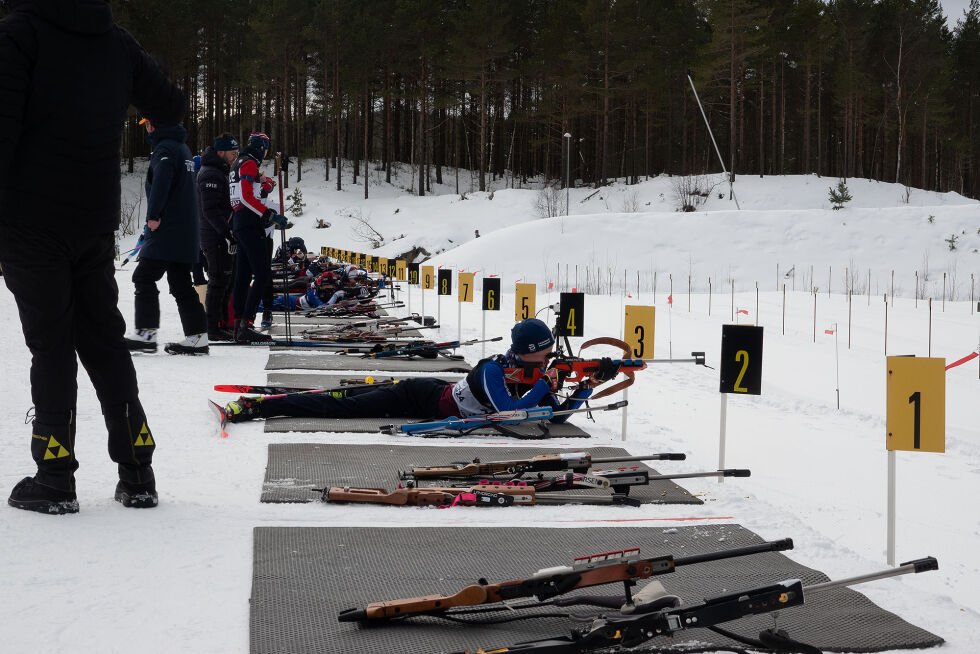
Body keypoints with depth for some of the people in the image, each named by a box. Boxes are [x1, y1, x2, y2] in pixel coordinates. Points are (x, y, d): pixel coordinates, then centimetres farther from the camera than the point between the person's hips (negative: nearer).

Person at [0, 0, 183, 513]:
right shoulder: (117, 41, 8)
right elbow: (171, 109, 17)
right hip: (97, 222, 5)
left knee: (51, 342, 1)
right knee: (104, 340, 11)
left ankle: (55, 479, 1)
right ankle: (137, 475, 11)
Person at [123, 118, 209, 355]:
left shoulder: (166, 148, -10)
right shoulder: (183, 148, 21)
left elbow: (161, 181, -25)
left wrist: (153, 215, -21)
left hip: (167, 229, -9)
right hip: (186, 232, 9)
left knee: (144, 277, -6)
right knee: (180, 282, 9)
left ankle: (145, 333, -11)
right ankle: (197, 337, 5)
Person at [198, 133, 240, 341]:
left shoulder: (223, 172, 18)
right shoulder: (210, 174, -15)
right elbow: (210, 210, -22)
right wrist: (227, 232, -25)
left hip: (225, 237, 10)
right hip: (216, 238, -10)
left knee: (227, 281, 14)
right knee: (219, 282, -8)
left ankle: (223, 323, 22)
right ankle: (215, 328, -4)